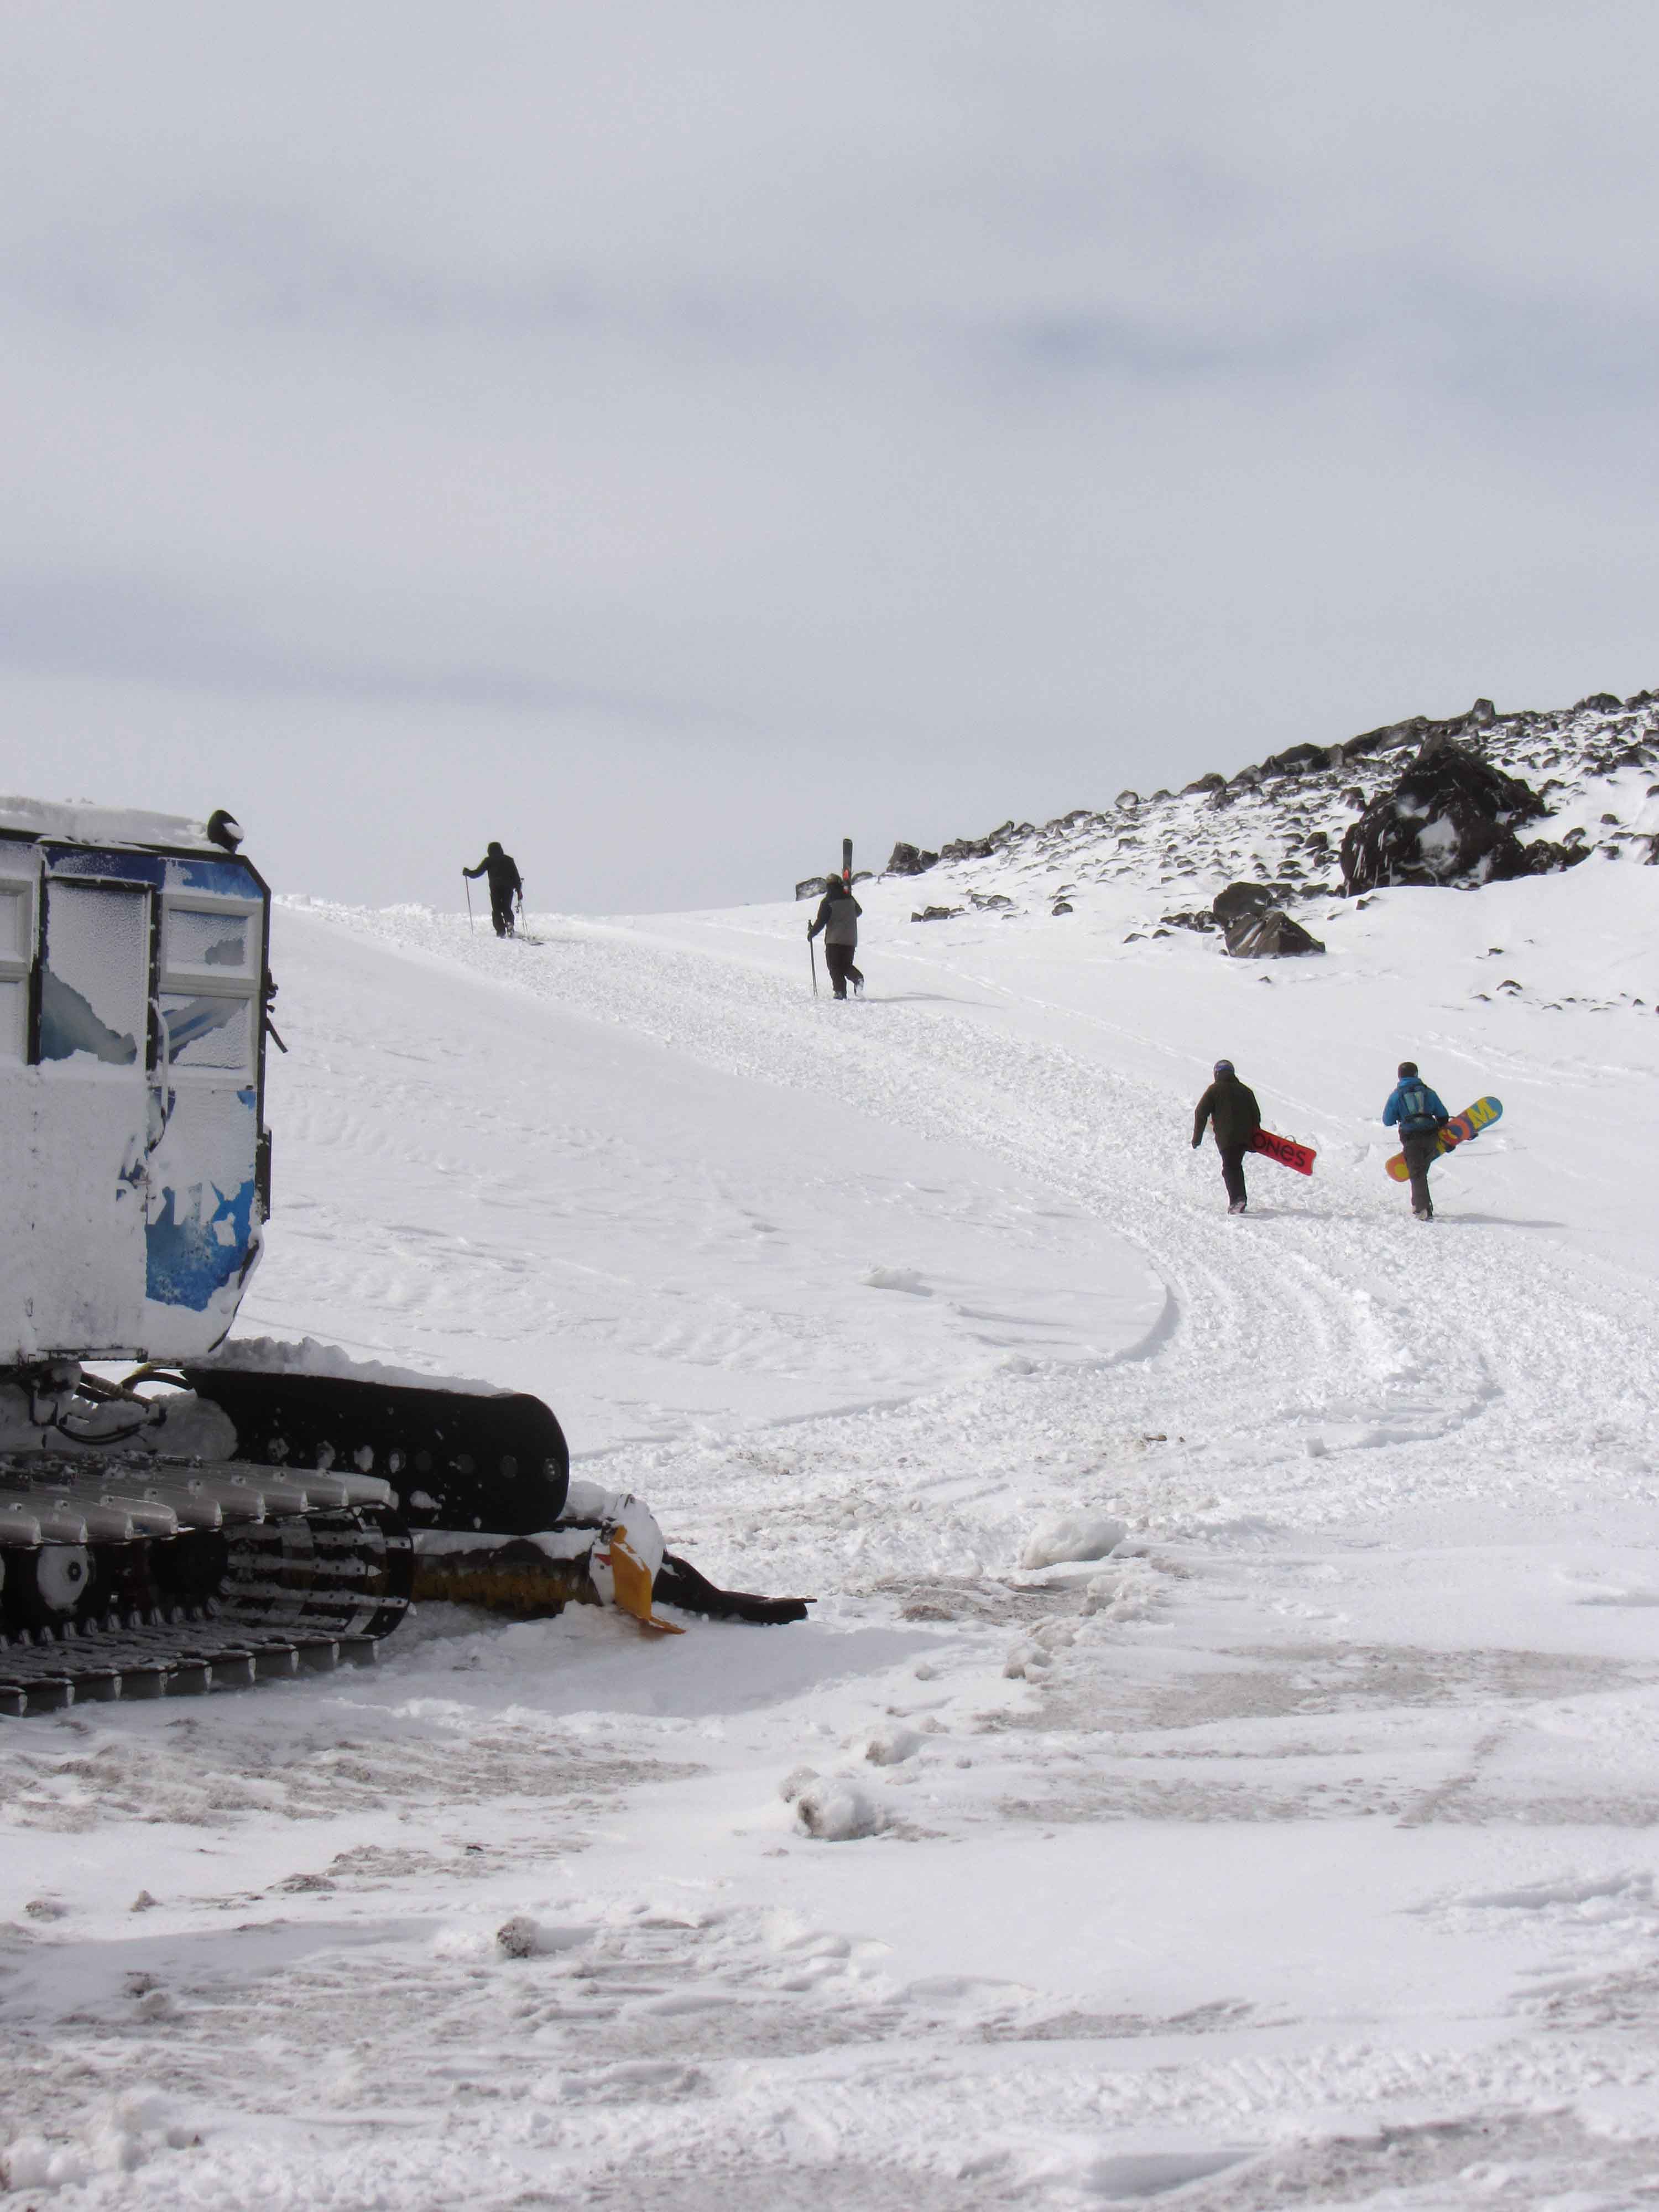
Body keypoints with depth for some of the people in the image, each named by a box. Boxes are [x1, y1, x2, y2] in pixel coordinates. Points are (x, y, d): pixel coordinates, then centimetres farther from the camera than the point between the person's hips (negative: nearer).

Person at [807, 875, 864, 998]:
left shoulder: (828, 902, -8)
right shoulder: (850, 899, 7)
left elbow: (821, 921, -9)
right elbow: (859, 912, 26)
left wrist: (812, 933, 6)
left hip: (834, 939, -5)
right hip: (850, 940, 5)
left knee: (834, 967, 2)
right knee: (846, 966, 15)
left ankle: (840, 991, -13)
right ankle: (858, 977, -15)